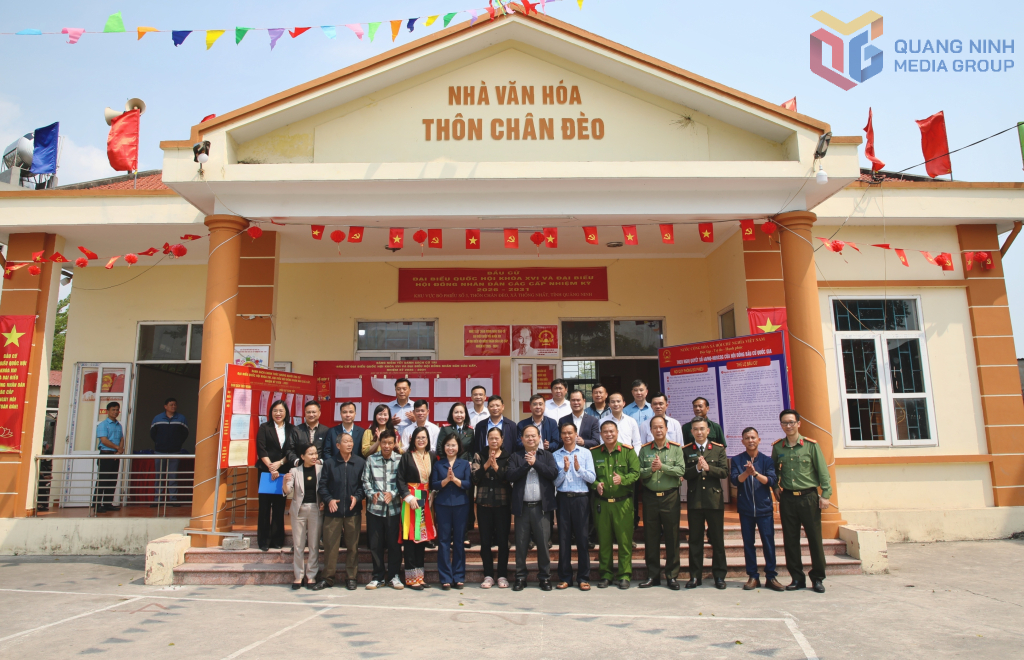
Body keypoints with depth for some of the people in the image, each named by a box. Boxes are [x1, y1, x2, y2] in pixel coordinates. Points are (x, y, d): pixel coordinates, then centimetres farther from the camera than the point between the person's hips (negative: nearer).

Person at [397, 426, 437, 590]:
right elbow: (400, 479, -5)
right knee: (410, 536, -4)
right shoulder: (407, 456, -2)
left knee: (423, 534, 7)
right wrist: (409, 497, -13)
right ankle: (411, 577, 3)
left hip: (426, 499, 4)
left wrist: (432, 495, -1)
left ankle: (420, 574, 15)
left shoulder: (432, 456, 8)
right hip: (410, 498, -4)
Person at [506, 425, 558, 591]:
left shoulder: (547, 456, 10)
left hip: (541, 506, 0)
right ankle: (520, 577, 16)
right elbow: (509, 475, -5)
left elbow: (553, 473, -6)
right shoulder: (516, 456, 9)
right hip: (522, 507, 0)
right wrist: (526, 465, -11)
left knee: (543, 543, 2)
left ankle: (545, 577, 14)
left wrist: (535, 463, -11)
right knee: (521, 544, 5)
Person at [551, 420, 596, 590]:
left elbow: (592, 477, -2)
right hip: (563, 499, 1)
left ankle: (583, 578, 11)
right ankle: (564, 578, 14)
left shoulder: (585, 453, 5)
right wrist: (564, 469, -14)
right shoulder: (556, 455, 6)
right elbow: (555, 482, 1)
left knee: (582, 538, 2)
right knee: (563, 538, 5)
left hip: (581, 499, -1)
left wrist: (578, 468, -15)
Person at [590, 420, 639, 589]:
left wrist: (622, 479, -20)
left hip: (623, 502, -1)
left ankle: (624, 575, 11)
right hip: (601, 502, 2)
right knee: (604, 539, 7)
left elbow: (636, 473, -3)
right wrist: (595, 484, -11)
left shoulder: (628, 451, 2)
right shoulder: (594, 453, 7)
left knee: (625, 539, 0)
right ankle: (605, 574, 18)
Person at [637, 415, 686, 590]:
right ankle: (652, 575, 17)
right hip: (650, 497, 2)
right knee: (650, 537, 6)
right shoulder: (644, 450, 7)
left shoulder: (676, 449, 2)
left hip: (670, 497, -1)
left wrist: (662, 466, -17)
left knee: (672, 538, 3)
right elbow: (638, 472, 1)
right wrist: (650, 470, -16)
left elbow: (681, 470, -9)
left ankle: (672, 576, 14)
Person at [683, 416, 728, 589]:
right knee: (695, 540, 6)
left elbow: (725, 472, -3)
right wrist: (697, 468, -19)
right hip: (694, 500, 0)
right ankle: (695, 576, 14)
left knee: (717, 539, 5)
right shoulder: (686, 450, 5)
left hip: (714, 499, 0)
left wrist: (708, 468, -18)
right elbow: (684, 474, -3)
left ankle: (719, 575, 16)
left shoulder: (719, 449, 6)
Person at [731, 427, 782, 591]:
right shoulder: (737, 460, 4)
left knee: (768, 542, 0)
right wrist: (746, 473, -28)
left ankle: (771, 577, 10)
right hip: (745, 508, 0)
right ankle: (753, 576, 13)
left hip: (764, 508, 0)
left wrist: (755, 473, -25)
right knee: (748, 543, 4)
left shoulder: (767, 460, 4)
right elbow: (735, 480, -8)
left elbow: (771, 480, -8)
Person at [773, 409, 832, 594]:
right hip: (787, 499, 2)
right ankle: (797, 578, 16)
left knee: (814, 538, 1)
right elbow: (774, 472, 14)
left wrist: (825, 494, -8)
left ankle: (817, 578, 15)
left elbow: (822, 471, -2)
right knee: (790, 540, 5)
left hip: (808, 497, -2)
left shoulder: (810, 445, -2)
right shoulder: (777, 447, 6)